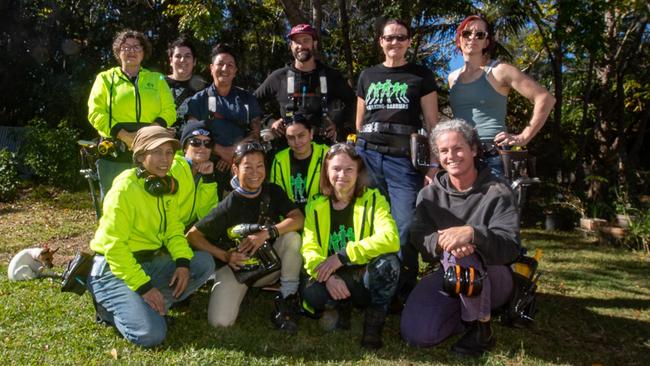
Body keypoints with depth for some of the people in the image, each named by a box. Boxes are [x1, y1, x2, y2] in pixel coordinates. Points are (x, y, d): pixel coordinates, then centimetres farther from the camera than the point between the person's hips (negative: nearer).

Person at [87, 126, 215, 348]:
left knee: (204, 263, -10)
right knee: (151, 334, -22)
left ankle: (149, 306, -4)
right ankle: (110, 307, 6)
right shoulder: (124, 188, -19)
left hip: (151, 262, 8)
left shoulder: (166, 185, 5)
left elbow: (173, 229, 6)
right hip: (113, 269, -8)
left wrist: (183, 261, -13)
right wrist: (143, 286, -22)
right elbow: (113, 246, -21)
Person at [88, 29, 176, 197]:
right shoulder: (105, 78, 12)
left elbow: (169, 111, 6)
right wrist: (124, 135, -14)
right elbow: (96, 113, 1)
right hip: (114, 156, -1)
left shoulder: (157, 79, 17)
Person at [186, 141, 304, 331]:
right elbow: (192, 235, -11)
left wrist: (267, 233, -30)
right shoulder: (229, 206, -15)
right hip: (235, 267, -3)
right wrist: (224, 255, -22)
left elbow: (298, 219, -17)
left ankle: (287, 302, -13)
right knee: (220, 321, -25)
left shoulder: (272, 192, -4)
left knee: (292, 237, -26)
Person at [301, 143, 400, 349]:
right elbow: (309, 249, -9)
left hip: (368, 279, -1)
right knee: (311, 294, -31)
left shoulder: (373, 199, -7)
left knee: (387, 261, -34)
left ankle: (374, 322, -10)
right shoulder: (316, 207, 2)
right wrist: (327, 276, -30)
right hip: (336, 282, 2)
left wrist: (343, 256, -28)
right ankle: (343, 307, 5)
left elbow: (390, 239, -24)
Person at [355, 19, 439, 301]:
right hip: (367, 156, 3)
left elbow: (432, 124, 5)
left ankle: (405, 292, 7)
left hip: (403, 158, -2)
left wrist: (433, 165, -4)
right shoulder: (367, 76, 18)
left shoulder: (421, 76, 9)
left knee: (406, 226, -11)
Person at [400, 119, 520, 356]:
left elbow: (510, 247, -21)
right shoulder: (429, 195, 2)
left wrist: (472, 234, -41)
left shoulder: (497, 193, -9)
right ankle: (468, 313, 8)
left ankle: (482, 328, -17)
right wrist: (441, 241, -34)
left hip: (494, 277, -3)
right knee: (415, 334, -17)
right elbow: (419, 241, -10)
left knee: (457, 253, -37)